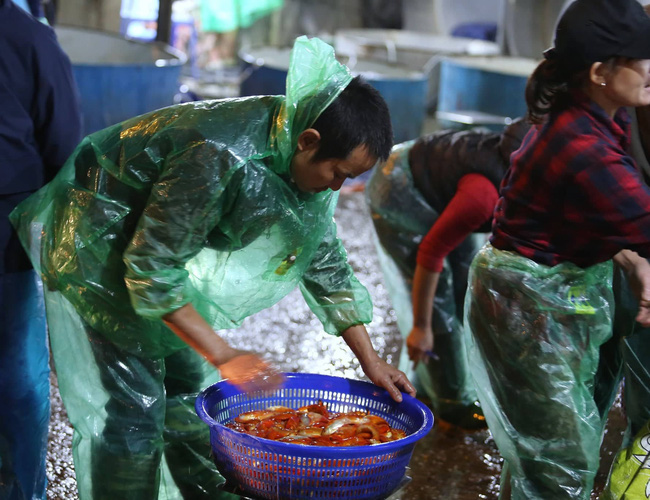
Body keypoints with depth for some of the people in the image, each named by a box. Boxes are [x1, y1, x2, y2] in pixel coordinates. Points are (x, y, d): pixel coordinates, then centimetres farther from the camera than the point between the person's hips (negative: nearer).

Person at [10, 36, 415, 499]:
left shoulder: (301, 157, -8)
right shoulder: (218, 156, -36)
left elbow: (323, 256, 2)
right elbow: (151, 269, -31)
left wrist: (370, 359, 1)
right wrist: (224, 355, -28)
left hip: (167, 243, 8)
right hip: (98, 248, -8)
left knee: (188, 383, 14)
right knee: (133, 410, -8)